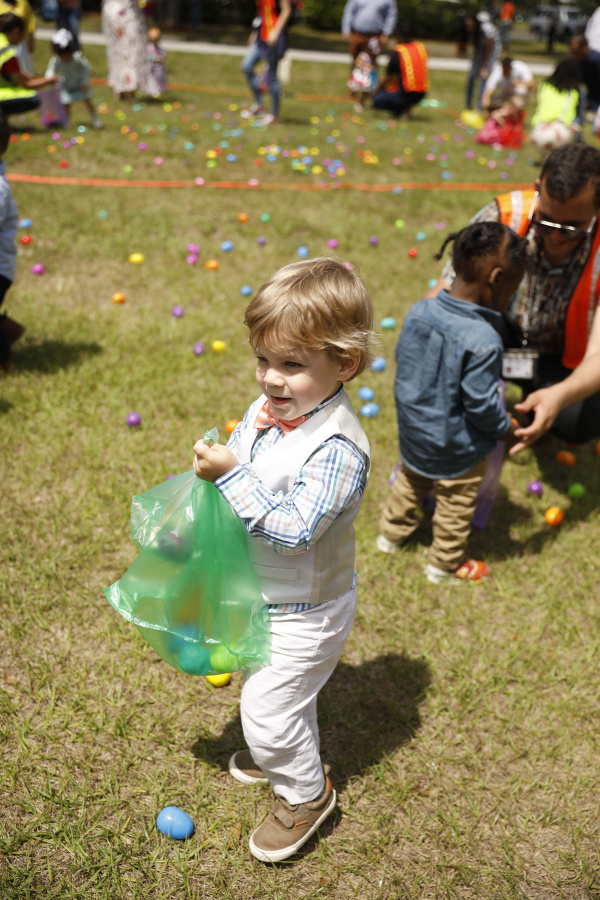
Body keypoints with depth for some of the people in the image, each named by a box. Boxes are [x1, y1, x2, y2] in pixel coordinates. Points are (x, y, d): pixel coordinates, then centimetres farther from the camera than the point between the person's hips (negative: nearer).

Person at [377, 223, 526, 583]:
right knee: (455, 509, 20)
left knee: (409, 483, 33)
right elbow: (481, 405, -26)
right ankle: (444, 565, 41)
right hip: (457, 450, -6)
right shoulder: (483, 341, -34)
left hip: (414, 433, 6)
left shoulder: (419, 311, -14)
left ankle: (392, 534, 54)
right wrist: (508, 427, -6)